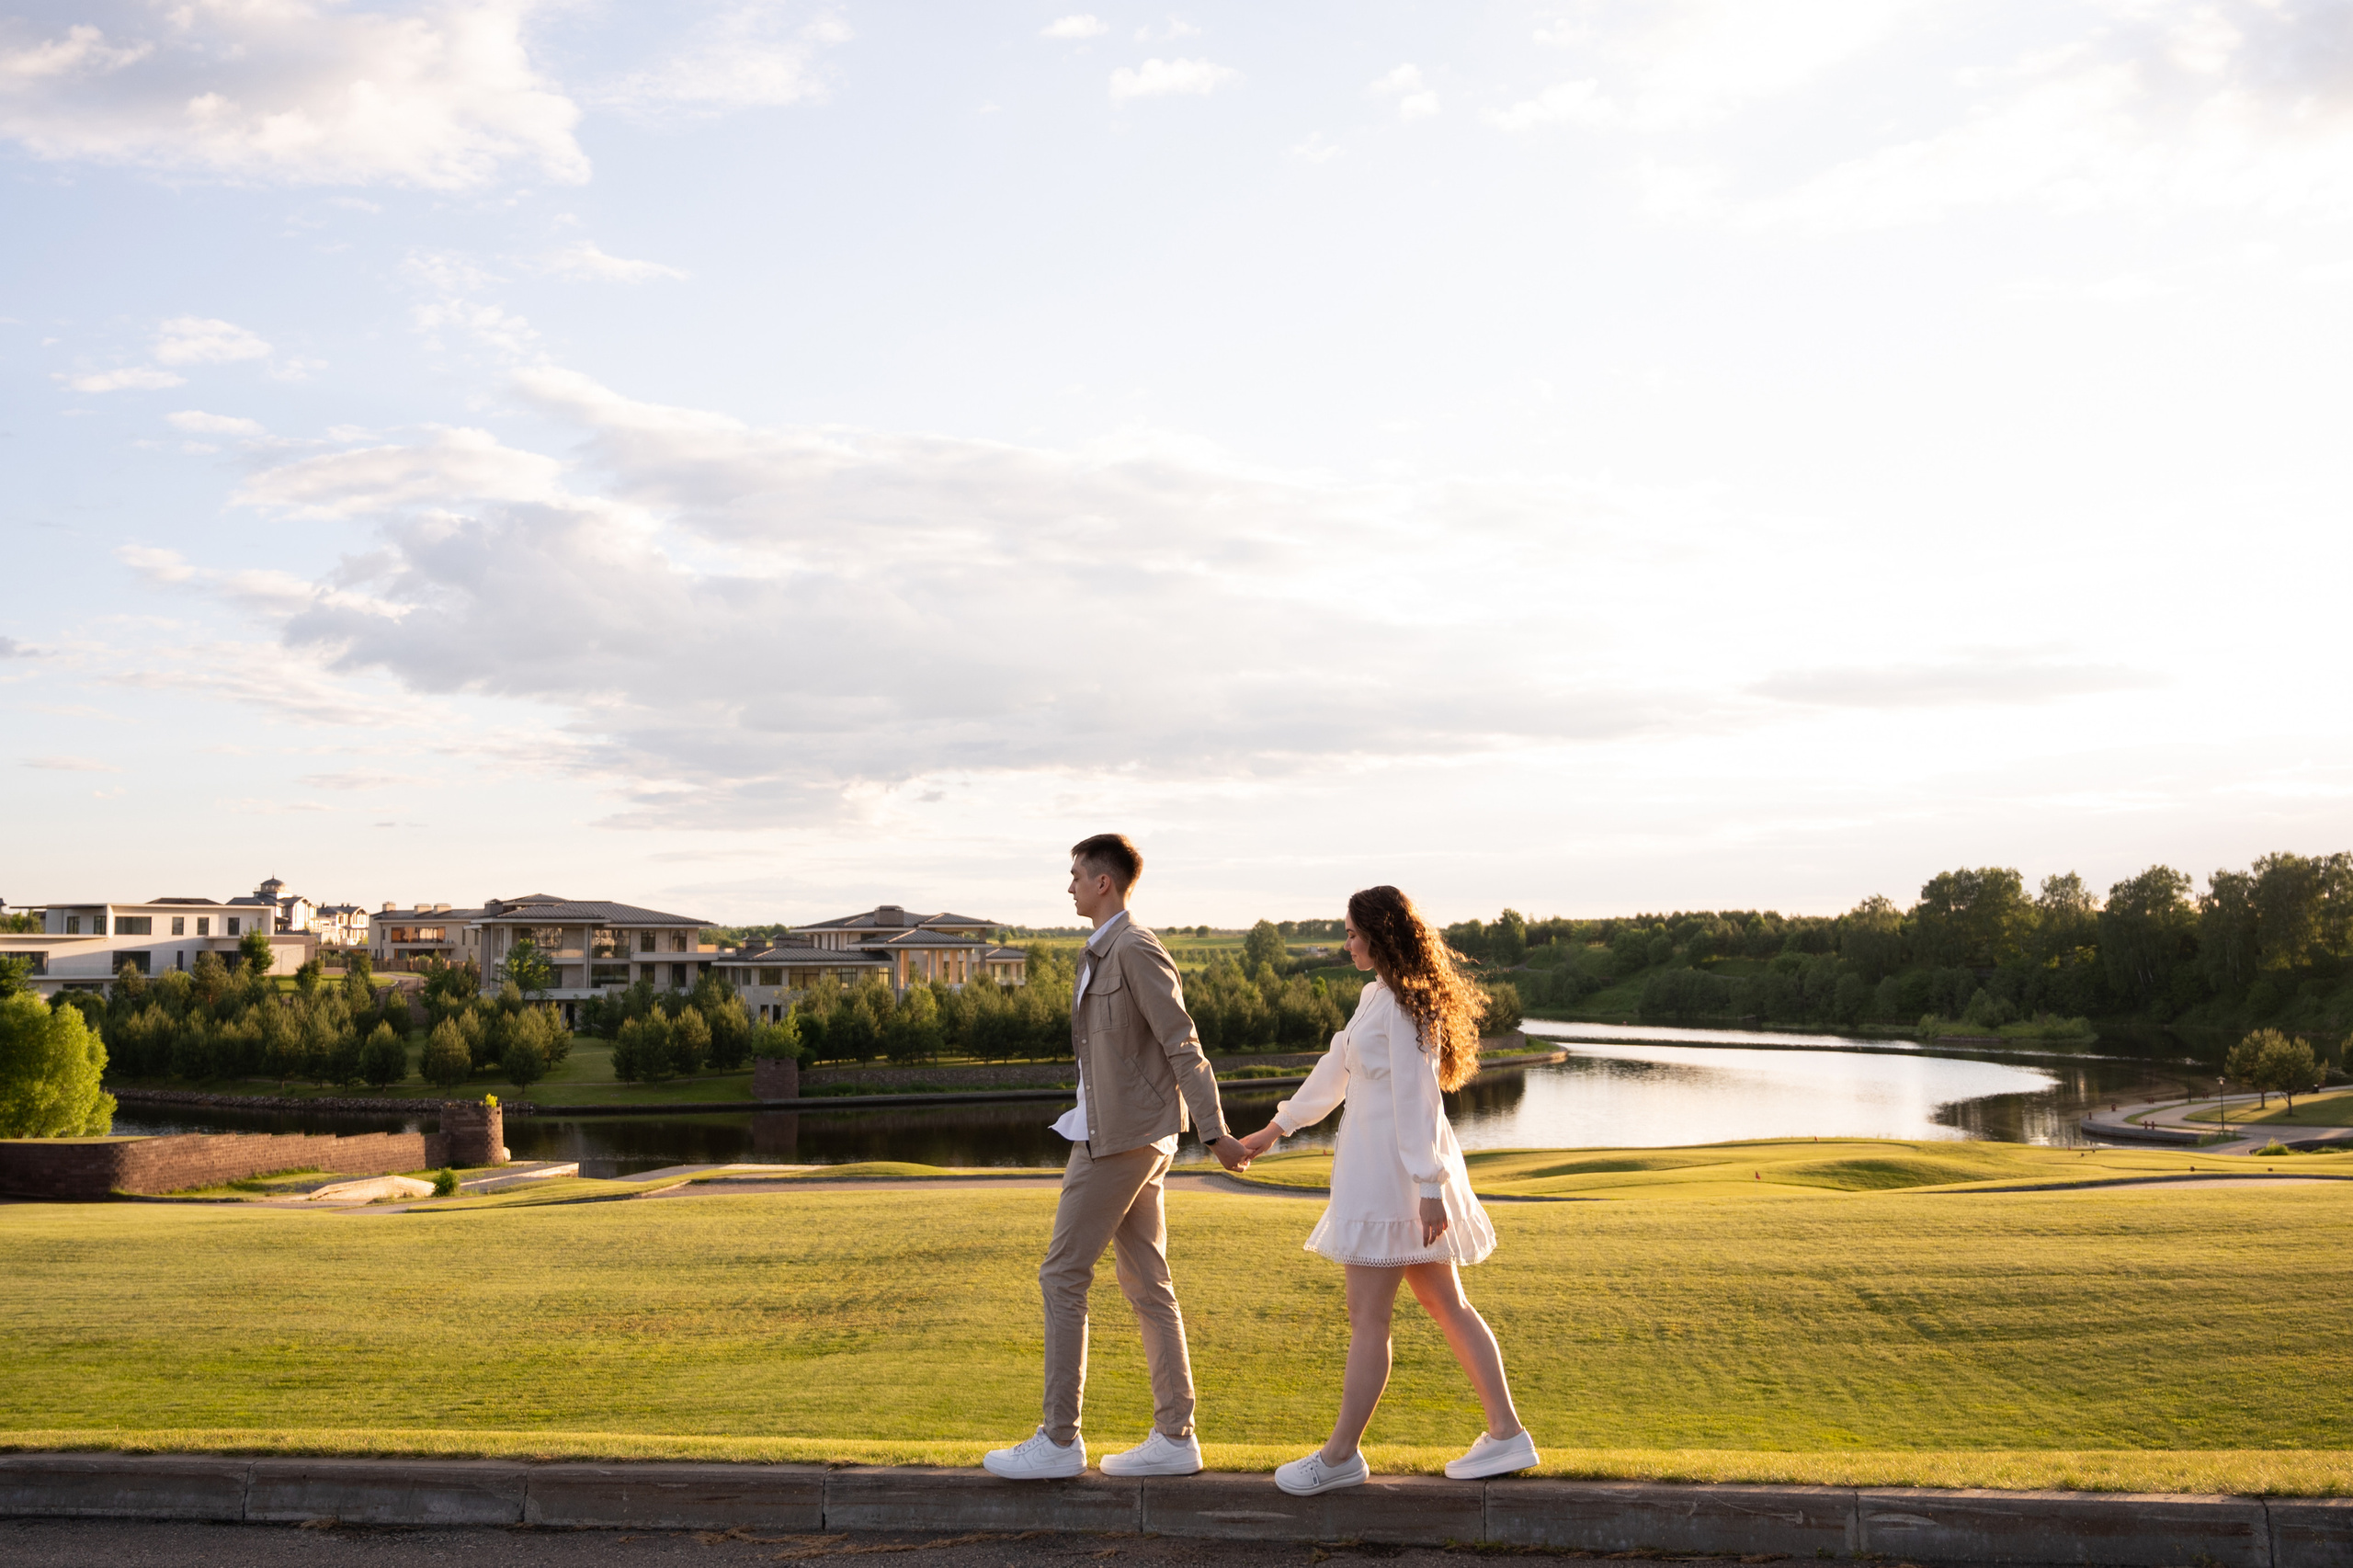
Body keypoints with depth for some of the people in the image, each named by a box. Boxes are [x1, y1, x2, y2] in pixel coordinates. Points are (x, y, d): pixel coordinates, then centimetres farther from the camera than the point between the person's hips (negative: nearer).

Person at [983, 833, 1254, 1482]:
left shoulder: (1135, 949, -13)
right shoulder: (1105, 952, 17)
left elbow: (1183, 1046, -16)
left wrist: (1215, 1133, -18)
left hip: (1120, 1138, -10)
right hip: (1120, 1132, 10)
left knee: (1063, 1277, -6)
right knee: (1146, 1283, 9)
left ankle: (1059, 1439, -2)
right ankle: (1175, 1436, 12)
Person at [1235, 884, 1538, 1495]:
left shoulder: (1403, 1003, -14)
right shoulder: (1378, 996, 17)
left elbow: (1417, 1097, -19)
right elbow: (1336, 1069, 26)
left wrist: (1430, 1186, -22)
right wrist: (1274, 1129, 31)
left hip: (1395, 1171, -10)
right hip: (1376, 1168, 10)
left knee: (1367, 1318, -3)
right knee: (1447, 1305, 11)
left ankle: (1340, 1456, 5)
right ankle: (1506, 1434, 15)